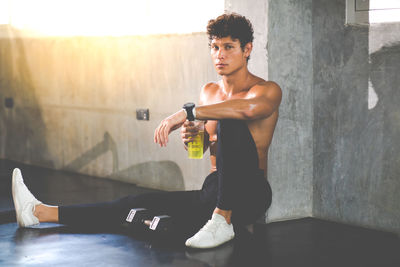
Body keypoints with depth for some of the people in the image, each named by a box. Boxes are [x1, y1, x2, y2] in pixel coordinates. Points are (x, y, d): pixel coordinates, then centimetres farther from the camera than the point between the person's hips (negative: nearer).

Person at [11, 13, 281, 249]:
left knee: (230, 122, -30)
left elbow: (248, 109, -33)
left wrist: (187, 112, -32)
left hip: (249, 195, -6)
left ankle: (223, 221, -30)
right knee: (137, 205, -2)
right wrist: (190, 136, -2)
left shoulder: (267, 90, -7)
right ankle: (39, 213, -2)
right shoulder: (209, 91, 15)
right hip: (214, 192, 6)